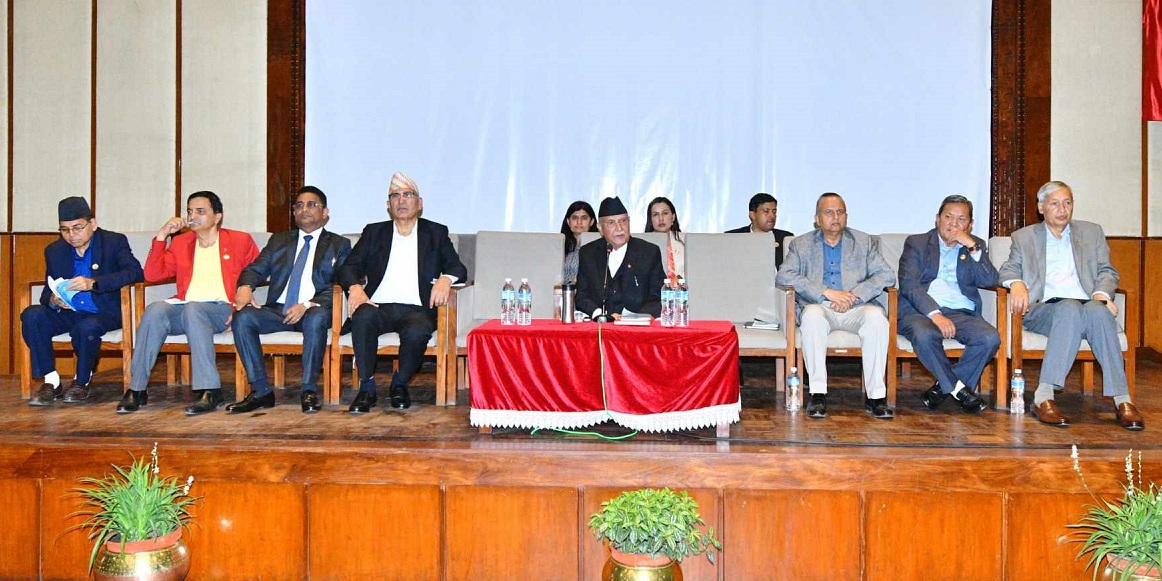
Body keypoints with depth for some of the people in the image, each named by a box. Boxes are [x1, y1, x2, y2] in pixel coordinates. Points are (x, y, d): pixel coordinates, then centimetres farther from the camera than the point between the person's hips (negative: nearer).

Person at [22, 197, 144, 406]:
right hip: (68, 312, 5)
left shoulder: (114, 242, -4)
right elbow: (47, 292, 12)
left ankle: (81, 382, -7)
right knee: (32, 316, -23)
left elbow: (135, 272, -20)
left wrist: (93, 283, -32)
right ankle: (51, 381, -14)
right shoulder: (54, 251, 10)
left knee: (86, 327, -36)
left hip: (104, 314, -4)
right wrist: (53, 300, -15)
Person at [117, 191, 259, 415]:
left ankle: (210, 391, -39)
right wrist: (161, 235, 7)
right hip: (184, 306, 3)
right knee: (155, 310, -30)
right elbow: (153, 275, 14)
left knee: (192, 310, -37)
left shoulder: (240, 241, 14)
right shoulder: (180, 242, 23)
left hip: (220, 309, -3)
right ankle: (137, 389, -24)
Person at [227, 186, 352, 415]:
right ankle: (261, 391, -21)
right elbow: (256, 269, 15)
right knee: (242, 317, -25)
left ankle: (309, 391, -29)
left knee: (316, 319, -38)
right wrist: (245, 286, -10)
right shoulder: (279, 241, 26)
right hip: (278, 309, 4)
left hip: (314, 310, -3)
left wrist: (308, 305, -18)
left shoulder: (339, 245, 13)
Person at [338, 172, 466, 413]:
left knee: (417, 332, -35)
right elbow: (349, 268, 13)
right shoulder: (374, 232, 21)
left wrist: (445, 278, -13)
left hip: (416, 309, -1)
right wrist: (355, 287, -11)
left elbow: (458, 267, 11)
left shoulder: (436, 233, 19)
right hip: (379, 307, 1)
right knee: (363, 317, -34)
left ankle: (400, 385, -8)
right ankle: (367, 387, -22)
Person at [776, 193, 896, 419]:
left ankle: (875, 395, -27)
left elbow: (887, 275, 4)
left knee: (876, 316, -32)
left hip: (856, 308, 1)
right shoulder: (801, 245, 12)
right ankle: (818, 393, -31)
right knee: (812, 315, -35)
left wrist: (855, 294, -14)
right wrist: (826, 292, -16)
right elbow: (783, 276, -5)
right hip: (819, 306, -1)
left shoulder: (865, 242, 16)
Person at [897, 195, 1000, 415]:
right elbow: (908, 284, -4)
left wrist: (972, 247, -5)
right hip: (921, 311, -3)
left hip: (962, 313, 3)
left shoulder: (976, 246, 20)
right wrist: (934, 314, -19)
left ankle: (943, 387, -13)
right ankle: (958, 389, -17)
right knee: (924, 335, -37)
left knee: (990, 338, -27)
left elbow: (990, 281, 5)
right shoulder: (916, 243, 11)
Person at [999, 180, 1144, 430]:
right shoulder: (1024, 237, 19)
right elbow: (1008, 270, 11)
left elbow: (1107, 271, 16)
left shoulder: (1091, 232, 23)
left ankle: (1122, 400, -39)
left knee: (1098, 311, -35)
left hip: (1087, 304, 2)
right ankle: (1044, 397, -43)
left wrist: (1102, 293, -6)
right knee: (1070, 309, -37)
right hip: (1044, 309, -2)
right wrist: (1016, 283, -14)